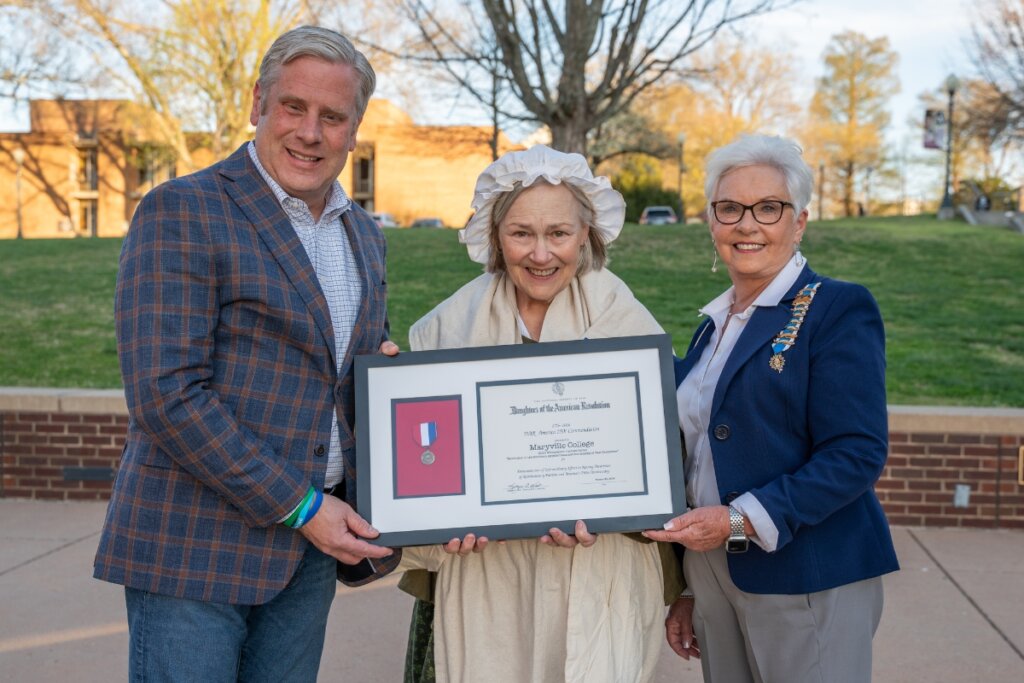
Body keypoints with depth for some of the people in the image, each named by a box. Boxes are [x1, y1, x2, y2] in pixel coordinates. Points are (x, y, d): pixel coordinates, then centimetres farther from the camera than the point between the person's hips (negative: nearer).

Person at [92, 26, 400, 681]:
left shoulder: (365, 235, 13)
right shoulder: (182, 212, -10)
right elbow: (166, 393, -18)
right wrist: (299, 506, -15)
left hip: (311, 542, 6)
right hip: (195, 542, -6)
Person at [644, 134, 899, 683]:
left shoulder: (839, 309, -9)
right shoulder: (714, 323, 12)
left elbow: (857, 453, -17)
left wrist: (741, 521, -22)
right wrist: (686, 591, 16)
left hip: (806, 587, -6)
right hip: (714, 579, 6)